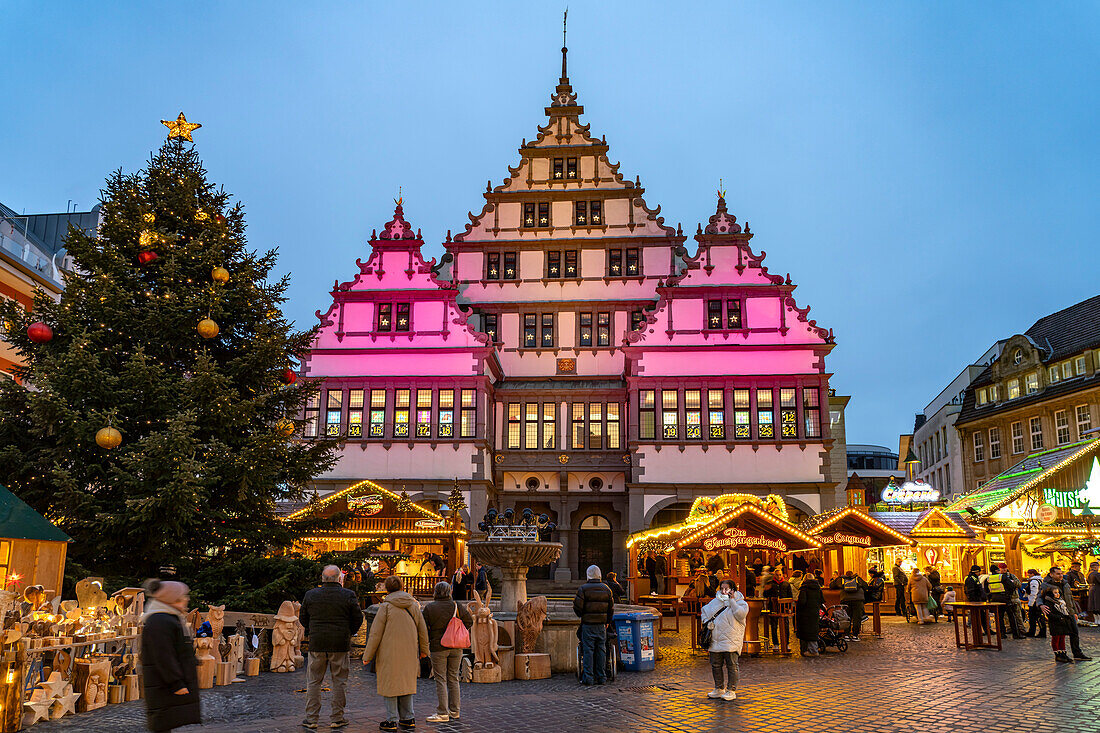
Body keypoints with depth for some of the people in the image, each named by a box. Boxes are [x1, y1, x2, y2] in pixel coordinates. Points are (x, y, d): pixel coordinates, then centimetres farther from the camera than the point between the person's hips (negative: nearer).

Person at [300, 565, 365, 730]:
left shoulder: (310, 594, 1)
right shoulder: (348, 595, -5)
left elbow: (302, 617, 10)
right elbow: (358, 619, -2)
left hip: (317, 644, 2)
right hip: (340, 645, -1)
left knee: (313, 681, 10)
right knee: (339, 681, 7)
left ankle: (311, 718, 10)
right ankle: (337, 719, 10)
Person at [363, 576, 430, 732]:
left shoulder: (386, 606, -8)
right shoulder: (413, 605, 5)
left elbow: (375, 634, -8)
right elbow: (423, 630, 12)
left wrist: (367, 655, -1)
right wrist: (423, 649, 25)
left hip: (389, 653, -5)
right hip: (409, 654, 5)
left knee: (389, 685, 4)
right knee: (406, 683, 14)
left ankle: (392, 720, 6)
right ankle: (408, 719, 17)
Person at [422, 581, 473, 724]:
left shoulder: (429, 608, -7)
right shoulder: (457, 606, 1)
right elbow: (469, 621, 10)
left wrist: (426, 645, 10)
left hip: (438, 648, -3)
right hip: (456, 648, 3)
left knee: (441, 680, 1)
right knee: (453, 678, 13)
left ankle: (442, 713, 1)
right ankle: (454, 711, 17)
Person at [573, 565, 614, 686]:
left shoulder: (583, 589, -7)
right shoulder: (606, 589, 7)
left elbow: (577, 607, -9)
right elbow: (611, 608, 10)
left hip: (588, 625, -3)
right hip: (602, 625, 3)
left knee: (588, 650, 0)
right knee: (601, 650, 8)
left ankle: (588, 677, -2)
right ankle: (601, 677, 10)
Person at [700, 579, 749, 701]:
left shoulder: (740, 602, 2)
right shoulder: (715, 602, 15)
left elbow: (741, 615, -16)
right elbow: (704, 611, 27)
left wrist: (732, 600, -13)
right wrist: (706, 622, 9)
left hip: (731, 640, -5)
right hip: (716, 640, 5)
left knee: (731, 665, -4)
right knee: (715, 665, 9)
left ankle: (731, 690, 5)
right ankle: (719, 689, 22)